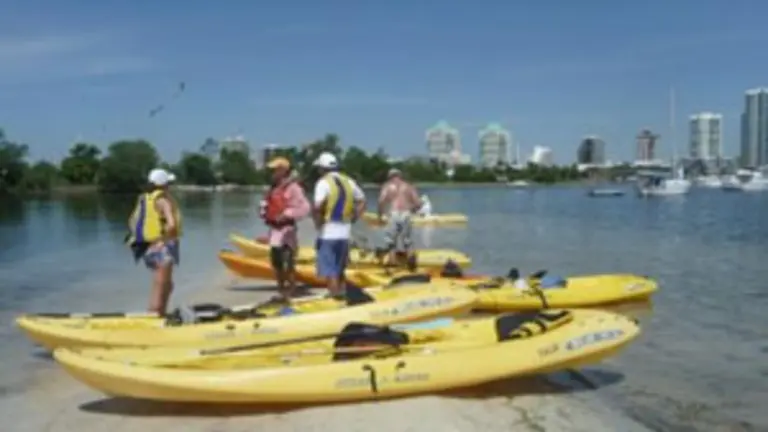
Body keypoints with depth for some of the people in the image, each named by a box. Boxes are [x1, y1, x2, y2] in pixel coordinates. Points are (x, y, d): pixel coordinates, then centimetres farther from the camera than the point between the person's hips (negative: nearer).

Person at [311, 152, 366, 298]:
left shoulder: (324, 182, -11)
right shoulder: (348, 181, 10)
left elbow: (318, 206, -25)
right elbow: (362, 202, 17)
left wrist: (318, 223, -10)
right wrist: (352, 218, 13)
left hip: (328, 233, -6)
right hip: (344, 233, 6)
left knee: (330, 271, 0)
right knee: (340, 271, 18)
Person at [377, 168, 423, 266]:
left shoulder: (387, 186, 11)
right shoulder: (408, 186, 18)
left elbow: (381, 201, -6)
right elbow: (418, 203, 8)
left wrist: (380, 215, 5)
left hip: (394, 214, -2)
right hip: (406, 215, 2)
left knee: (391, 244, 5)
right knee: (406, 244, 14)